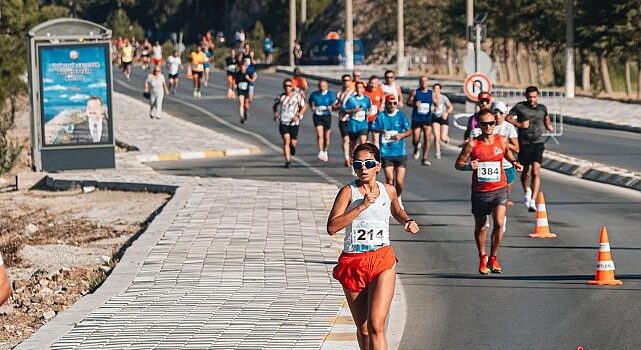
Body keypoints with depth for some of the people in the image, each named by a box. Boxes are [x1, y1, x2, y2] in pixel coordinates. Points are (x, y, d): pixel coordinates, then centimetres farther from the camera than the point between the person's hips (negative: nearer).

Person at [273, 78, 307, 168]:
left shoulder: (297, 96, -2)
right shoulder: (281, 97, 4)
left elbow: (304, 107, 1)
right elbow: (275, 105, 20)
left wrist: (298, 116, -13)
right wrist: (275, 113, 0)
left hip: (294, 123, 0)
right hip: (283, 122, 0)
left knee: (293, 142, 4)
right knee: (286, 140, -14)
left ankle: (293, 146, 44)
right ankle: (288, 161, -11)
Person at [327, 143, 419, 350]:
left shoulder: (388, 191, 5)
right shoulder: (348, 192, -5)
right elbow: (332, 227, -19)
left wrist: (407, 222, 8)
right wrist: (362, 206, -22)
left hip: (382, 262, 0)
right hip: (353, 263, 0)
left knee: (376, 326, -15)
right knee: (362, 330, 12)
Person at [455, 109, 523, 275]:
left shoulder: (502, 141, 0)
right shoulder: (472, 144, -8)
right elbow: (458, 164, -2)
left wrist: (514, 162, 6)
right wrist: (468, 166, -22)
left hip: (499, 189, 1)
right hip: (479, 191, -1)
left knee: (499, 223, -15)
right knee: (480, 227, 12)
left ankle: (493, 258, 4)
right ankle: (482, 258, 33)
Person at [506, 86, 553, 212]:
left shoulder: (542, 108, 10)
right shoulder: (519, 107, 0)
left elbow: (547, 121, 25)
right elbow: (508, 118, 0)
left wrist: (549, 126, 4)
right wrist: (519, 124, -13)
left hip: (538, 143, 0)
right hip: (524, 144, 0)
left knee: (535, 171, -16)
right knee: (526, 173, 10)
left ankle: (532, 201, -21)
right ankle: (527, 191, 43)